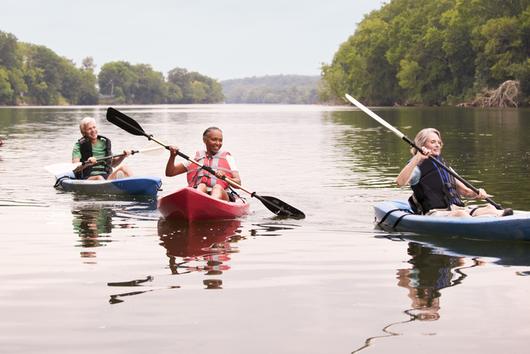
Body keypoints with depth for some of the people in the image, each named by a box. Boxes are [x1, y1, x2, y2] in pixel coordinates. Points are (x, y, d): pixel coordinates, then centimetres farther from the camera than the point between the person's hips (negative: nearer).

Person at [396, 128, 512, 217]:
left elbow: (463, 190, 27)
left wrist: (477, 194, 3)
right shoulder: (418, 167, 5)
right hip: (435, 213, -7)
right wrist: (417, 159, -24)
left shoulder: (443, 165, 29)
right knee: (462, 215, -39)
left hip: (457, 208, 7)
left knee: (489, 208, -21)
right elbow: (400, 182, -17)